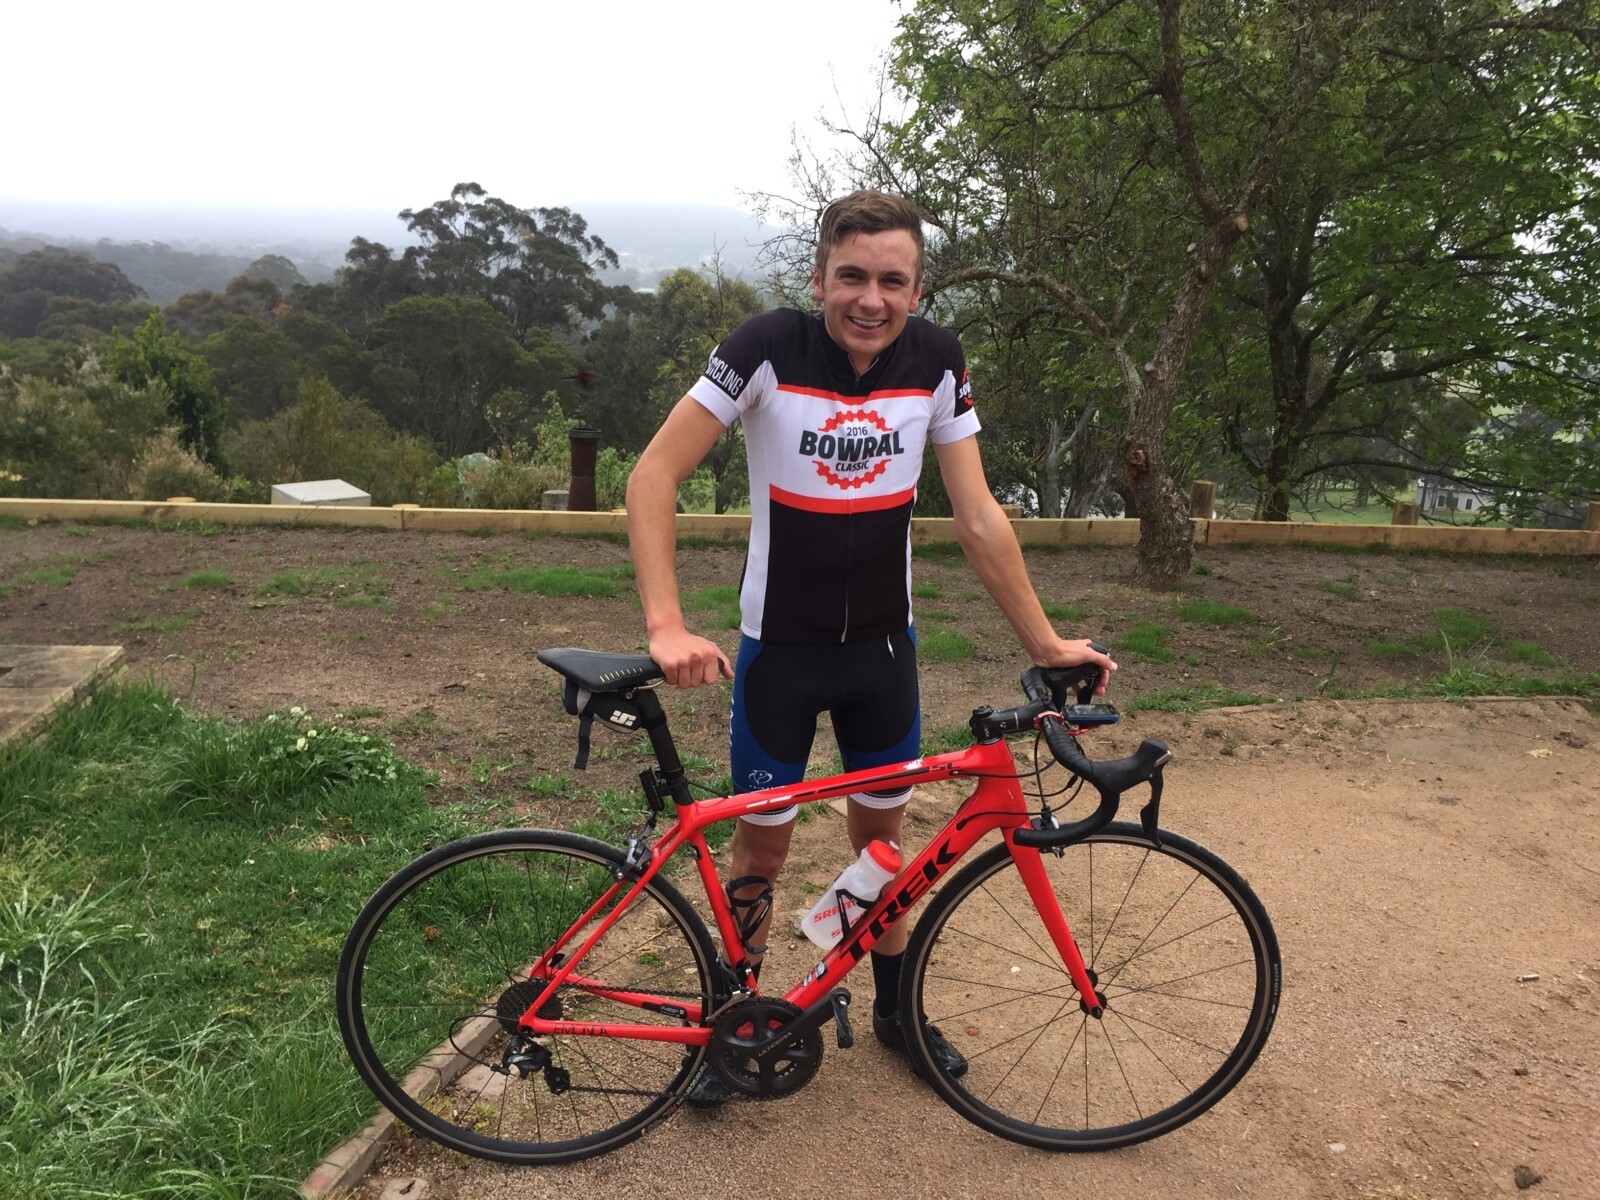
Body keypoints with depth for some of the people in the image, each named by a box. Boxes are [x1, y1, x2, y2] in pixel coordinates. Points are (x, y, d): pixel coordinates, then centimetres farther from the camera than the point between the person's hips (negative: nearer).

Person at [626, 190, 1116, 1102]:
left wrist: (1046, 642, -4)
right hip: (780, 648, -3)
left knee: (883, 831, 16)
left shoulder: (935, 360, -9)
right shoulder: (770, 348, -19)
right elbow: (655, 475, -20)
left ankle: (895, 1008, 38)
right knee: (763, 841, 8)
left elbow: (979, 518, -5)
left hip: (882, 646, 3)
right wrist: (668, 627, -30)